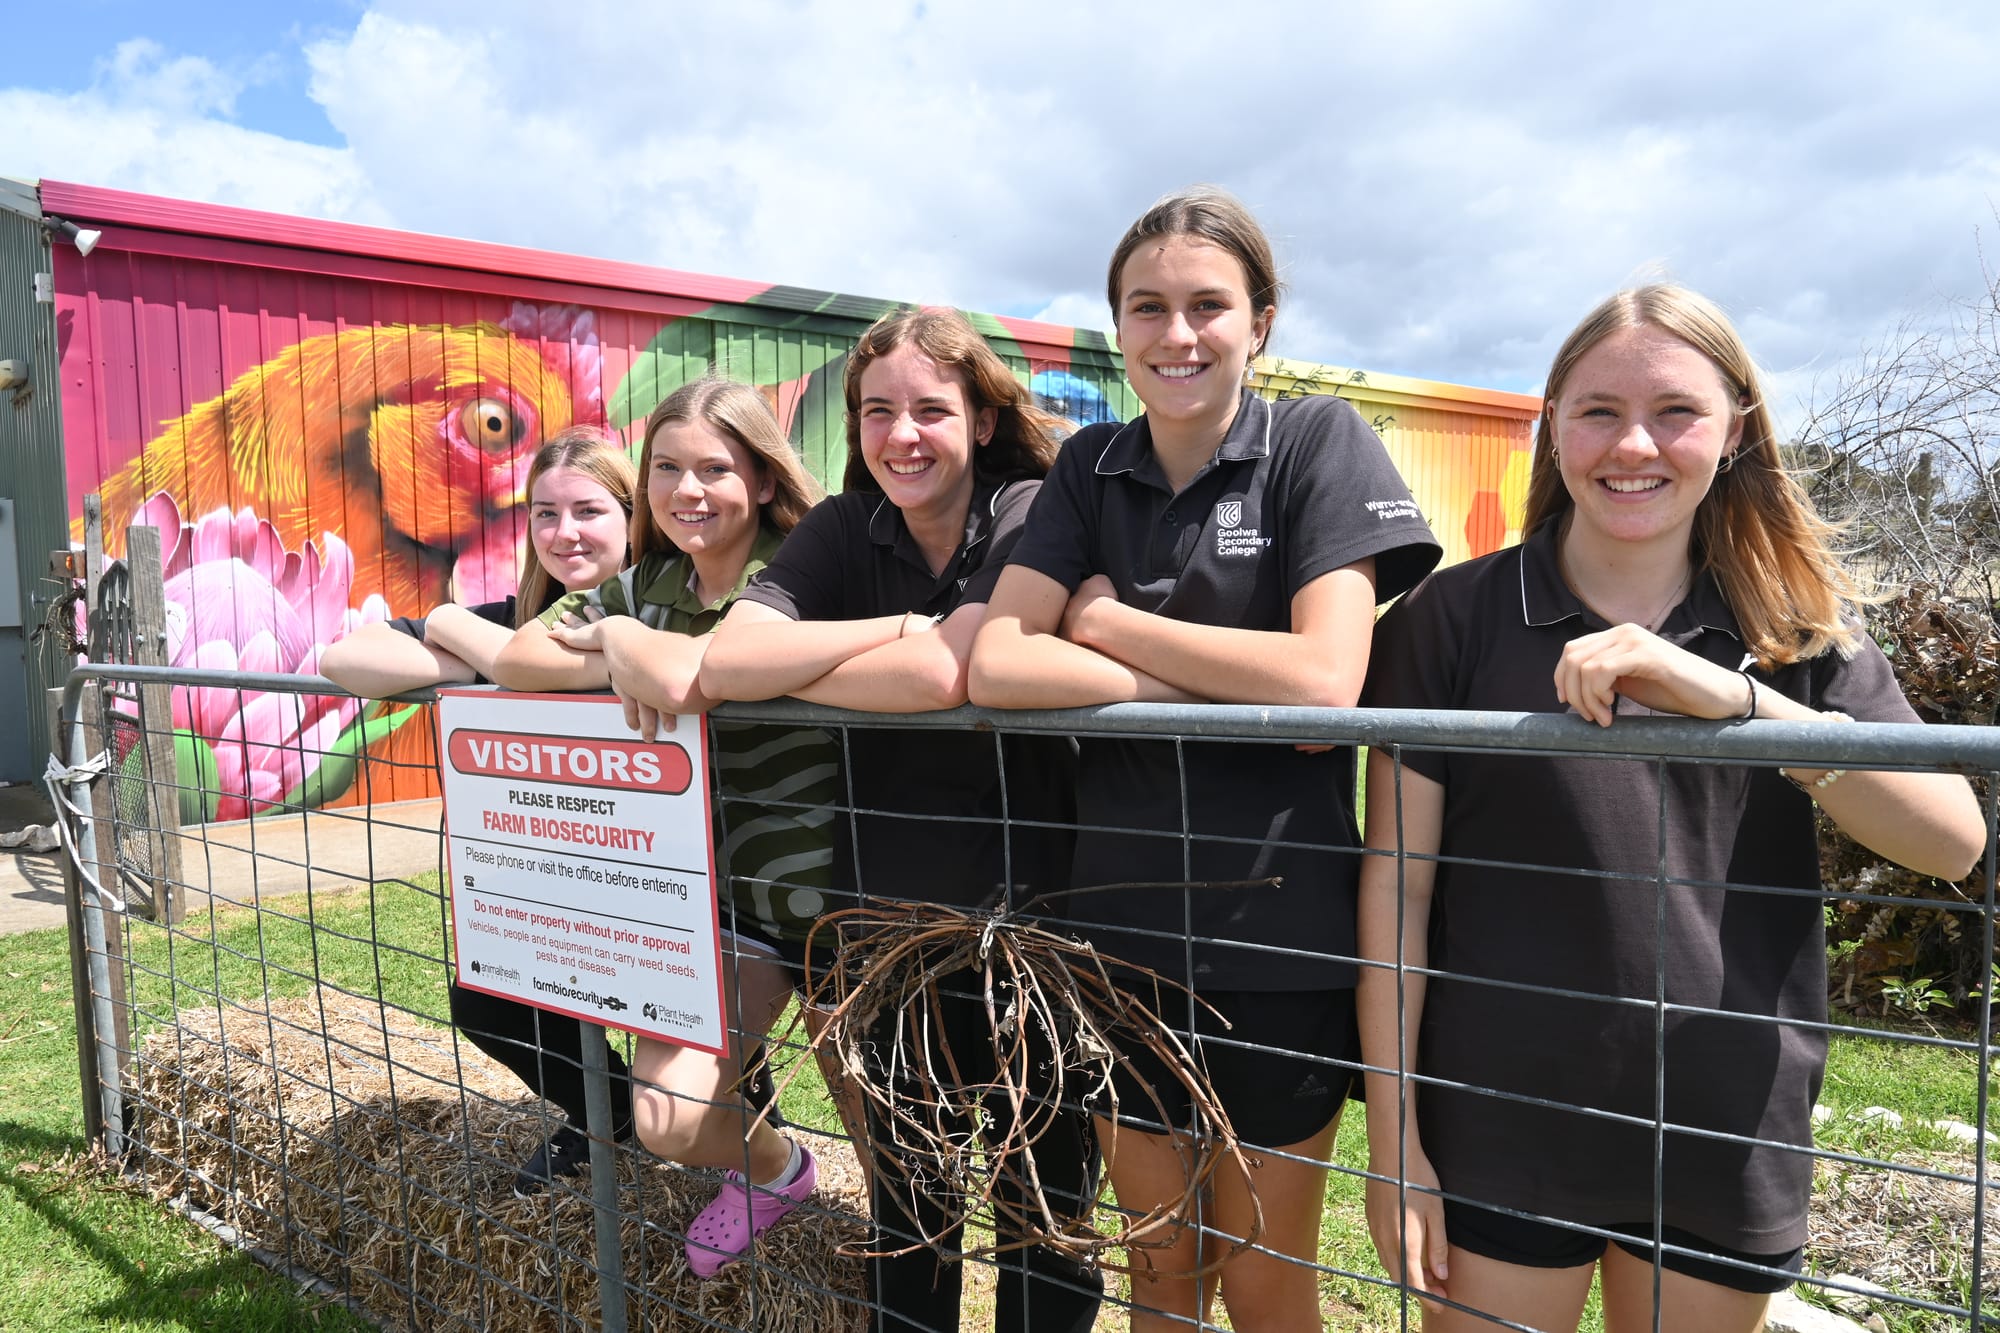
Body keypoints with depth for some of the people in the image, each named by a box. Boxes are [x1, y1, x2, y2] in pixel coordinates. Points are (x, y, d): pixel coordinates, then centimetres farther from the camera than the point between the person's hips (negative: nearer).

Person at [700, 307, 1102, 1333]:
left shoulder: (1030, 516, -13)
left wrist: (782, 669, -15)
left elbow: (939, 677, -28)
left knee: (1044, 1209, 14)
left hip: (1028, 914, -3)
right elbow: (725, 660, -15)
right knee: (903, 1205, 21)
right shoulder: (842, 532, 0)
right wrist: (899, 624, -19)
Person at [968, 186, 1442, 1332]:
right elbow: (999, 665, -10)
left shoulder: (1320, 442, -6)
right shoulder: (1092, 468, 3)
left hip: (1281, 930, -3)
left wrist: (1105, 619, -11)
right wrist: (1213, 680, -18)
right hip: (1123, 924, 3)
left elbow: (1323, 682, -19)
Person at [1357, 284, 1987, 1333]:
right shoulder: (1455, 617, -6)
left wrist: (1734, 696, -26)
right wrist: (1393, 1136, -8)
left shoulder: (1798, 632, 2)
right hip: (1503, 1124, -2)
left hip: (1729, 1135, 3)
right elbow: (1395, 880, -6)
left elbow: (1955, 841, -11)